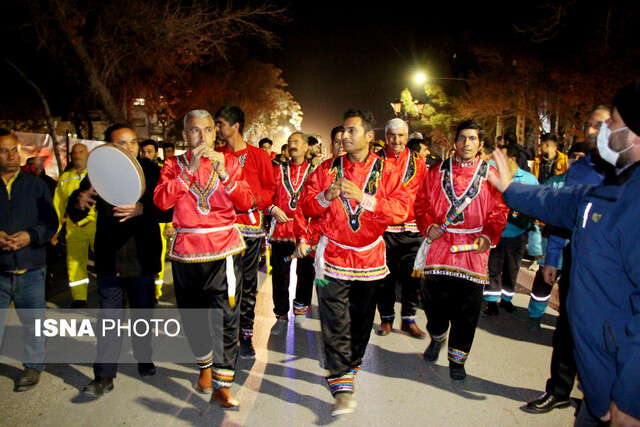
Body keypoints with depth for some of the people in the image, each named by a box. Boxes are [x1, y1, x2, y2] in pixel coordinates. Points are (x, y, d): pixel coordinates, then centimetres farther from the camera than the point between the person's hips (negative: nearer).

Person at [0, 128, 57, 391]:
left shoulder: (35, 185, 5)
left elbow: (51, 222, 2)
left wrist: (30, 236, -15)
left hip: (31, 271, 1)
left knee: (33, 321, 11)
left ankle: (33, 365, 28)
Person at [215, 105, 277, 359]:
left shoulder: (258, 156, 5)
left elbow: (271, 190, 4)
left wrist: (254, 199, -12)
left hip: (250, 226, -1)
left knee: (248, 282, 5)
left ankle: (246, 335, 17)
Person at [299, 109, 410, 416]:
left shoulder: (385, 171, 0)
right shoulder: (328, 169, 4)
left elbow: (401, 209, -12)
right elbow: (306, 206, 3)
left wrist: (364, 198, -22)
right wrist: (326, 196, -17)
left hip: (369, 258, 1)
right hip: (333, 256, -1)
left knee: (361, 320, 14)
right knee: (335, 323, -6)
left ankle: (349, 368, 38)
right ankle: (342, 389, 1)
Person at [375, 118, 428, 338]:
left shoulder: (417, 162, 9)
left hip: (412, 229, 1)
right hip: (383, 227, -1)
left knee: (412, 276, 4)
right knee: (385, 276, 6)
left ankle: (409, 319, 20)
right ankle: (386, 318, 23)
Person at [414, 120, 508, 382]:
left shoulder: (490, 175, 6)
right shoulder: (438, 171, 9)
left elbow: (499, 211, 4)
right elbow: (422, 201, 9)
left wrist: (488, 235, -12)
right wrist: (428, 225, -7)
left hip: (473, 252, -1)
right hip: (439, 246, 1)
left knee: (466, 311, 4)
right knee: (432, 300, 7)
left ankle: (457, 358, 23)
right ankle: (437, 338, 38)